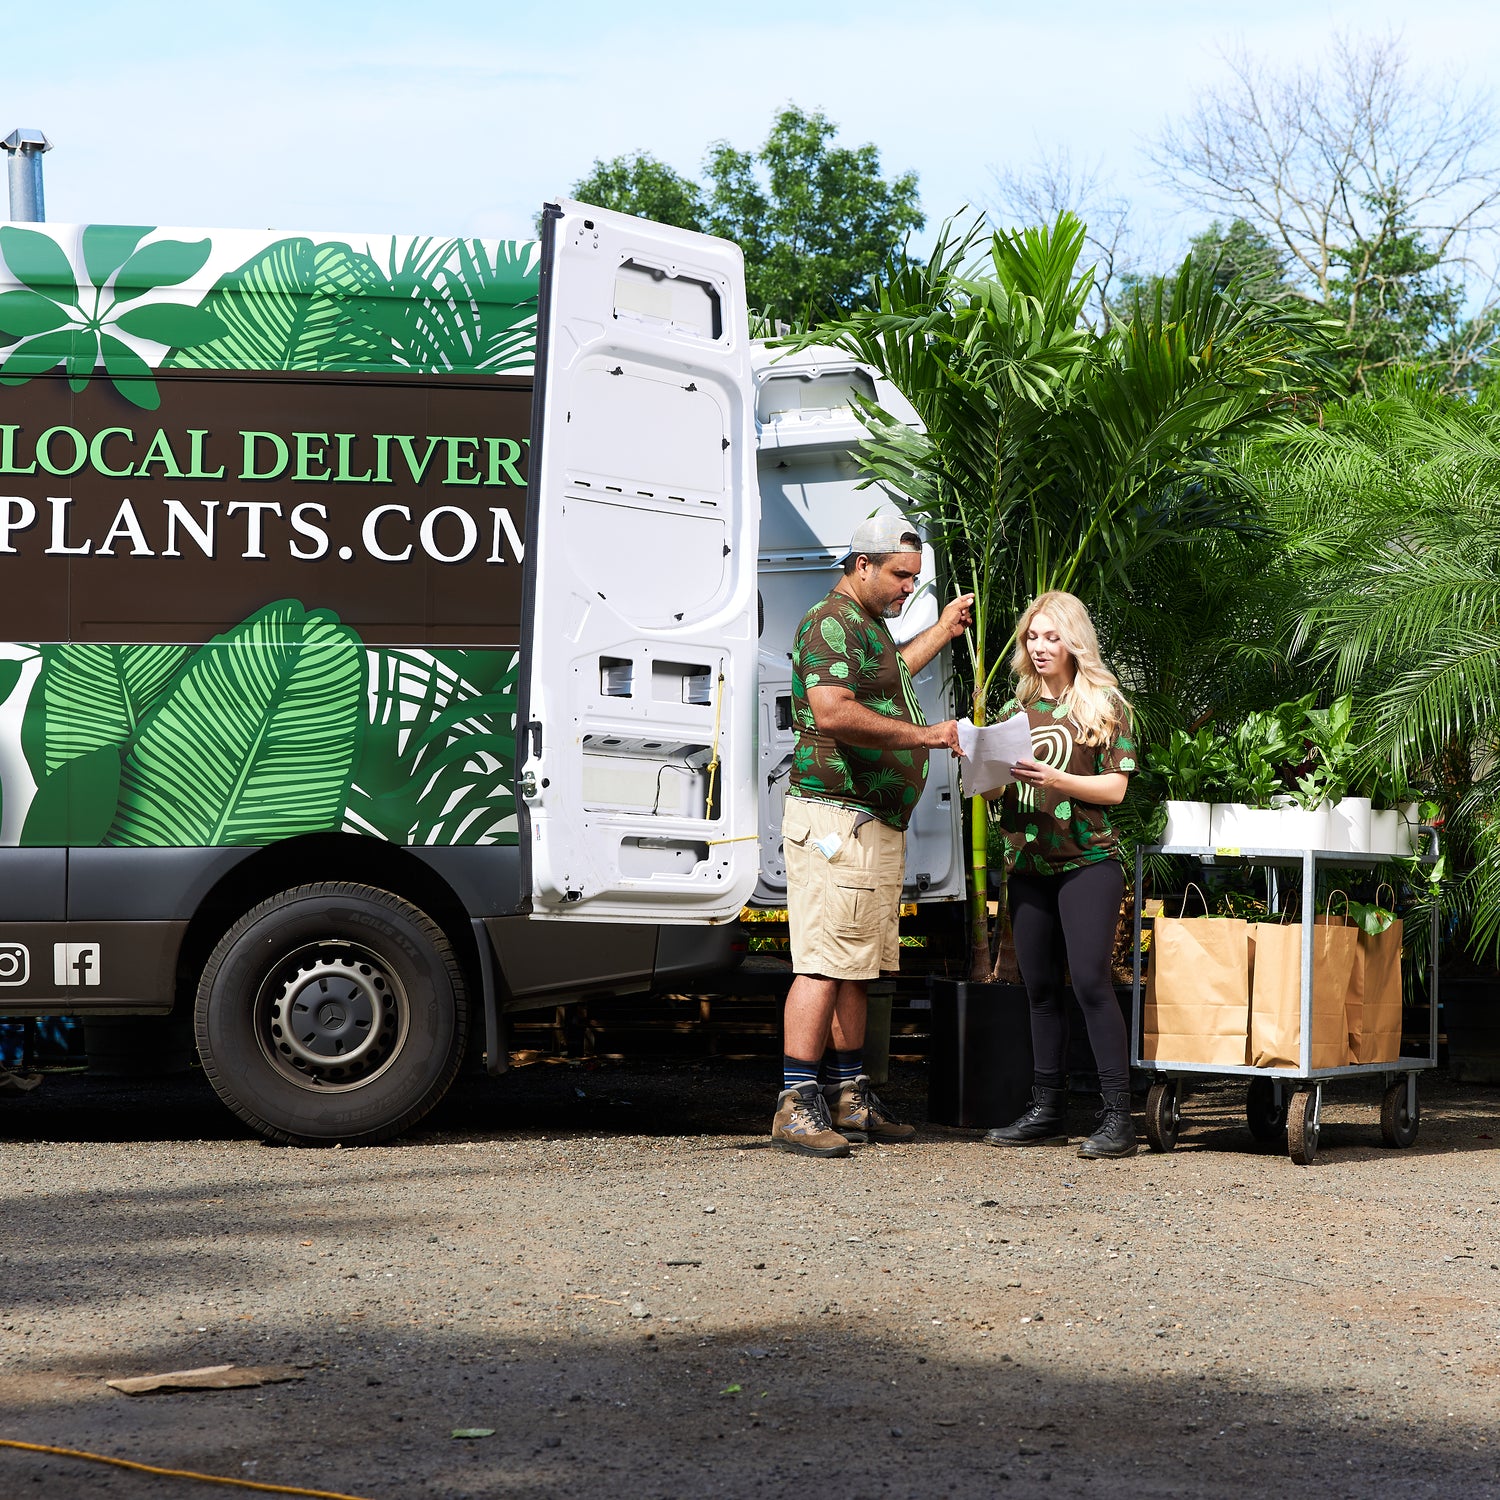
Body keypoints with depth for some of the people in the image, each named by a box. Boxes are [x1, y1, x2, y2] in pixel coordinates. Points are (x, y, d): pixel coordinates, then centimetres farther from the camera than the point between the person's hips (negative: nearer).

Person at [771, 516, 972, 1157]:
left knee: (857, 966, 12)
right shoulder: (833, 621, -12)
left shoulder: (869, 624, 21)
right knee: (825, 964, -13)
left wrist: (941, 632, 48)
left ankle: (848, 1097, 18)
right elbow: (832, 711, -28)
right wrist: (923, 735, -23)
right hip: (837, 820, -11)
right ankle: (798, 1105, -14)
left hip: (876, 825, 11)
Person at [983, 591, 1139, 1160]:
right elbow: (996, 790, 15)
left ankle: (1117, 1116, -12)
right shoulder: (1016, 709, 14)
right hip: (1028, 866, 5)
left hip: (1087, 861, -5)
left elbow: (1115, 787, -6)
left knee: (1090, 980, -13)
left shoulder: (1102, 703, 0)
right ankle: (1046, 1110, 14)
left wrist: (1056, 780, -19)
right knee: (1040, 988, 8)